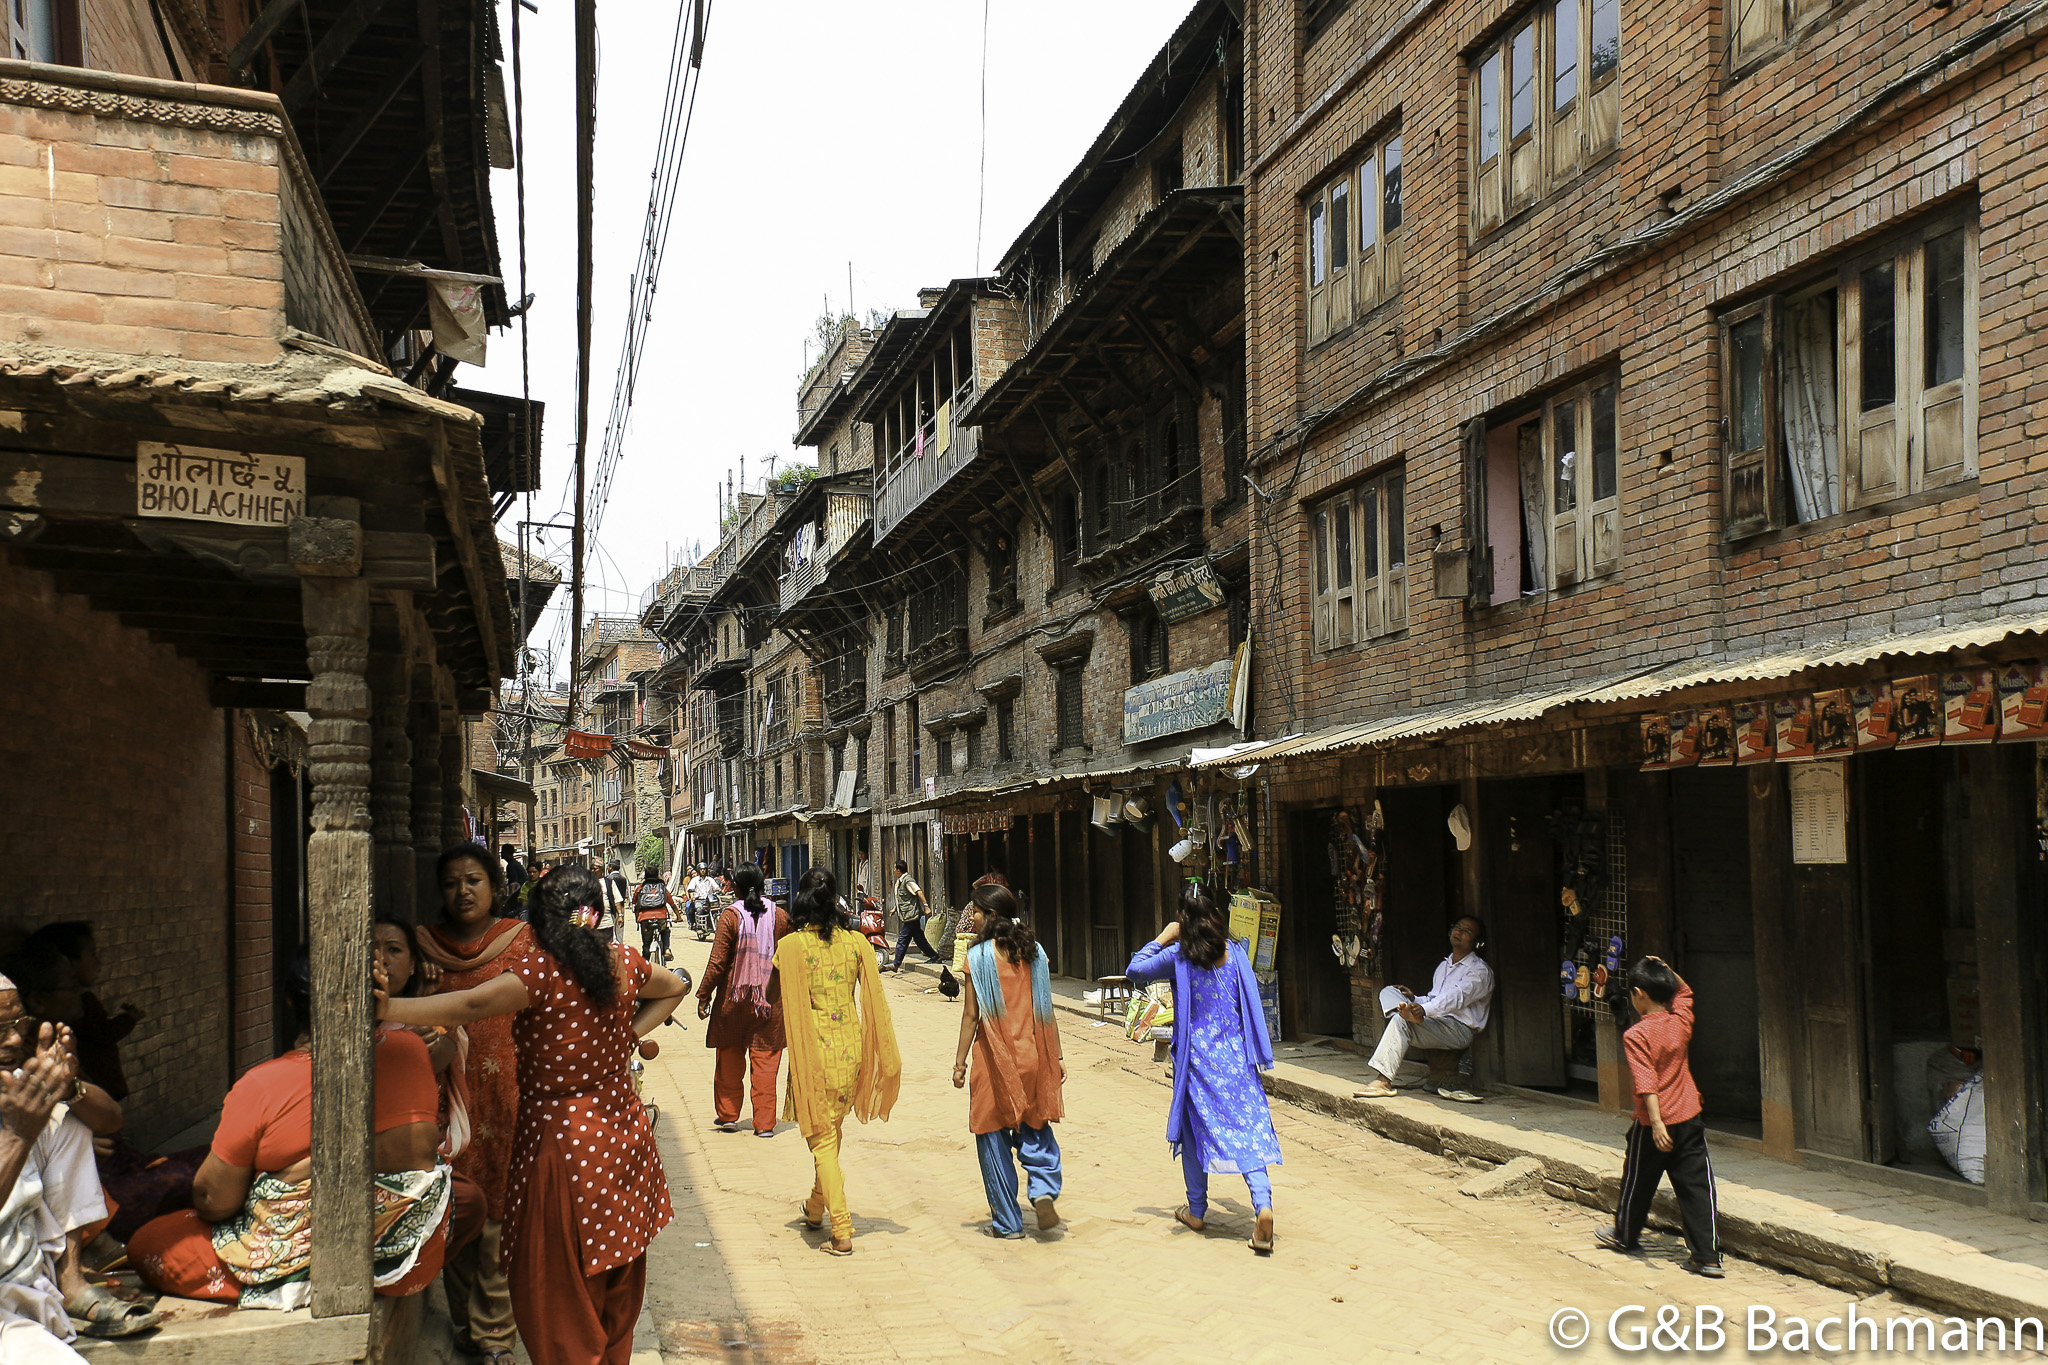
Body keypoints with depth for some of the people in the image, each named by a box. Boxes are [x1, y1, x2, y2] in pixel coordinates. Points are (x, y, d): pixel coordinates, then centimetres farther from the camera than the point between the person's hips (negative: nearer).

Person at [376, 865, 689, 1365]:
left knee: (559, 1303, 6)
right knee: (617, 1297, 22)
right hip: (625, 1137, 7)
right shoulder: (623, 962, 1)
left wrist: (388, 1008, -36)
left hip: (561, 1144, -7)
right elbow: (675, 988, 20)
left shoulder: (541, 972, -18)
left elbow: (470, 1007, -33)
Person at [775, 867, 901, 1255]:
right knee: (832, 1130, 22)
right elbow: (875, 1001, 0)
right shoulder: (856, 943, 0)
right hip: (850, 1045, 4)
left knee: (821, 1137, 2)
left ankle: (841, 1232, -2)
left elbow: (787, 1007, -7)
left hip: (811, 1047, -4)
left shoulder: (790, 946, -9)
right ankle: (816, 1207, 40)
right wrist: (885, 1057, 6)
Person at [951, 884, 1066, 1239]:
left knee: (993, 1137, 8)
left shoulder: (977, 957, -9)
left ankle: (1007, 1222, 12)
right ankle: (1044, 1190, -6)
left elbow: (972, 1015, -8)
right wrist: (1057, 1056, 10)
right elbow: (1045, 1010, 3)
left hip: (994, 1060, -3)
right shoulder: (1034, 953, 2)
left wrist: (959, 1062, 0)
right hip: (1033, 1056, 3)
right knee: (1035, 1129, 17)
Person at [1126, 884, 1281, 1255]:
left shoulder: (1178, 957, -9)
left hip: (1196, 1057, -2)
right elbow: (1248, 1002, 10)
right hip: (1236, 1056, 2)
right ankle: (1263, 1206, -18)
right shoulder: (1236, 952, 0)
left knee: (1195, 1129, 13)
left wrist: (1161, 939, 8)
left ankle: (1197, 1211, 24)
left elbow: (1134, 971, 3)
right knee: (1248, 1127, -1)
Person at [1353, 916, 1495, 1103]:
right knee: (1389, 992, -3)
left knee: (1401, 1022, -31)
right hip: (1435, 1019, 8)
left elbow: (1458, 997, -20)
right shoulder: (1443, 966, 25)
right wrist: (1414, 999, 5)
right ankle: (1407, 1014, -36)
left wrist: (1425, 1009, -36)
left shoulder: (1480, 971, -2)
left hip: (1460, 1028, -8)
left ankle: (1383, 1081, -39)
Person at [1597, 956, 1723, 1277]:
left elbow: (1647, 1082, -24)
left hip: (1653, 1123, -4)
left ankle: (1625, 1235, 36)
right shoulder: (1682, 1021, -1)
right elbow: (1684, 991, 22)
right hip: (1690, 1119, 4)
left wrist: (1656, 1123, -27)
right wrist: (1667, 971, 9)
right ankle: (1708, 1256, -1)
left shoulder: (1635, 1035, -16)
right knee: (1696, 1186, 3)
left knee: (1638, 1182, 16)